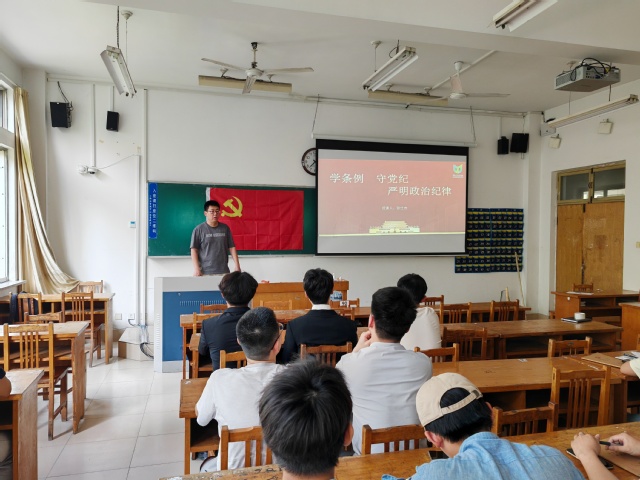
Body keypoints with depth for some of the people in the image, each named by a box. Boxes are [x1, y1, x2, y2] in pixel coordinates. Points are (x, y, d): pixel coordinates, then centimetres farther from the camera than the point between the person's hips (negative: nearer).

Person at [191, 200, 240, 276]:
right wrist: (196, 269, -10)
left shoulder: (225, 228, 8)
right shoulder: (199, 230, 0)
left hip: (224, 271, 2)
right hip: (205, 272, -2)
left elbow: (232, 247, 9)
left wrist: (237, 266, 2)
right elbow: (194, 250, -2)